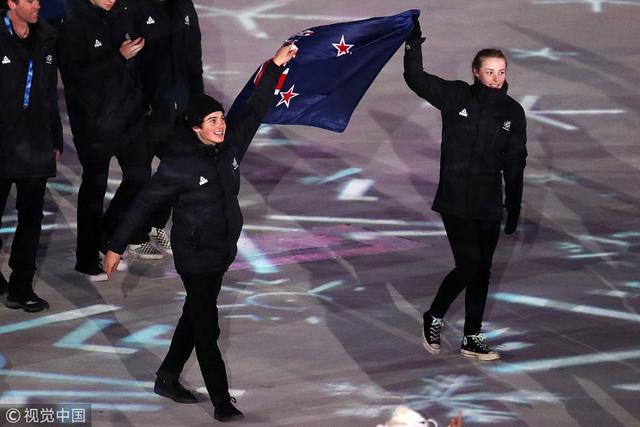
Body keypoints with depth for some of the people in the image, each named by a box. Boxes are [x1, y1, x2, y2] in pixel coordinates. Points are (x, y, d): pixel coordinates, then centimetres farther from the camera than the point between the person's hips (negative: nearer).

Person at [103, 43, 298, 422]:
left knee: (196, 316, 20)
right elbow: (144, 206, -14)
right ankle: (223, 404, 2)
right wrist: (116, 247, -11)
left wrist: (275, 67, -2)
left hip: (222, 251, 7)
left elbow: (256, 110, 5)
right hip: (195, 255, -7)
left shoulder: (230, 145, -4)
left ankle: (168, 377, 38)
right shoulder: (178, 165, -21)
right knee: (207, 329, -3)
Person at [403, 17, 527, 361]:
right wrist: (414, 43, -17)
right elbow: (416, 78, -6)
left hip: (489, 206, 4)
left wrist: (514, 209, 6)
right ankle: (433, 318, 13)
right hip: (454, 201, -4)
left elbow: (514, 163, 7)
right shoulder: (456, 96, -3)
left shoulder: (512, 112, 4)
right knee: (468, 265, -11)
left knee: (481, 272, 9)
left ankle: (472, 339, 21)